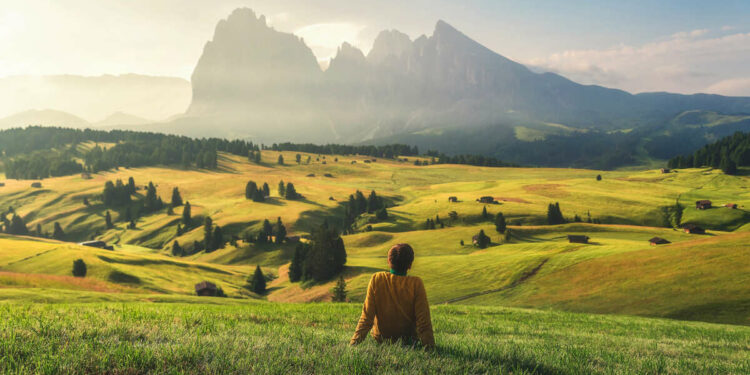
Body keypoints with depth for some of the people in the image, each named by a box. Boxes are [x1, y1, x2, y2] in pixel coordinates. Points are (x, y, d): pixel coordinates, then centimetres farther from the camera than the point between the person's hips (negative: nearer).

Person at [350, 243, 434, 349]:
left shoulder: (377, 279, -17)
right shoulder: (416, 284, -21)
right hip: (408, 340, -1)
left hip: (380, 338, 1)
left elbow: (366, 316, -15)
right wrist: (431, 348, -11)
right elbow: (424, 320, -19)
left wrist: (354, 343, -8)